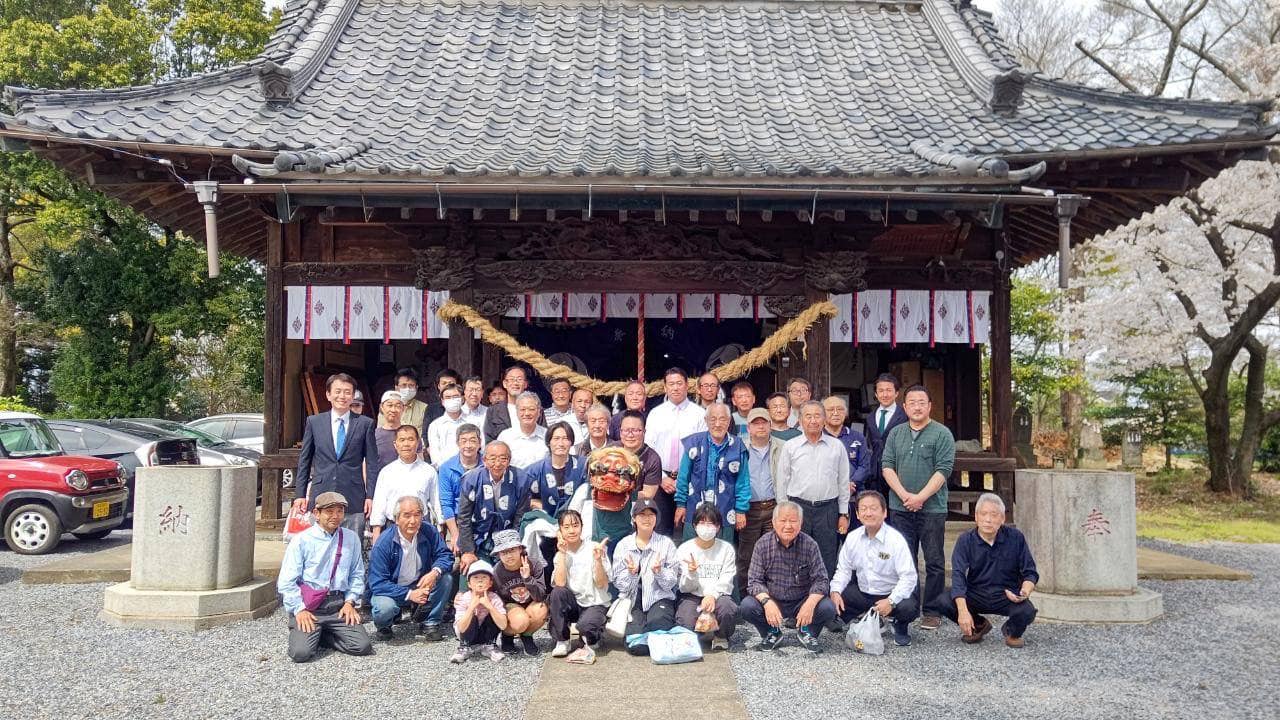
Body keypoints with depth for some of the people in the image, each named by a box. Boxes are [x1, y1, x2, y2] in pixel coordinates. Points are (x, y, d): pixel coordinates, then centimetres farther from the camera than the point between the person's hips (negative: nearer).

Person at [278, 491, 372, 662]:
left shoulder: (351, 538, 8)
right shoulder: (302, 540, -3)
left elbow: (357, 575, 13)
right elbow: (286, 581, -5)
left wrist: (350, 602, 1)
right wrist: (299, 610, -11)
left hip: (339, 605, 3)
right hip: (307, 605, -3)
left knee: (363, 646, -14)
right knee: (301, 653, -21)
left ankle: (322, 635, 12)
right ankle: (305, 632, 15)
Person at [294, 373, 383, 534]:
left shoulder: (365, 424, 3)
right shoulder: (314, 422, 8)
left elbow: (372, 463, 4)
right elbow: (304, 460, 11)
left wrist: (371, 496, -2)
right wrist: (301, 495, 7)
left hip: (354, 500, -1)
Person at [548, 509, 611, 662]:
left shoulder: (594, 549, -6)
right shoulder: (560, 555, 3)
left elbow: (602, 584, -12)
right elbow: (559, 584, -16)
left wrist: (598, 559, -26)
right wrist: (562, 554, -16)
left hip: (595, 604, -3)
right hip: (572, 605, 3)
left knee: (585, 624, -35)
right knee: (557, 592, -28)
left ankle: (590, 643, 3)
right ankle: (562, 642, -12)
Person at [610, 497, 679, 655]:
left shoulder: (666, 543, 2)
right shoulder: (623, 545, 6)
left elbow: (672, 582, -2)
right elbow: (618, 583, 2)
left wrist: (659, 571, -21)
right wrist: (630, 572, -18)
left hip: (659, 599, -1)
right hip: (633, 601, 1)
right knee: (635, 646, -22)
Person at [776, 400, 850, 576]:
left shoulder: (837, 446, 6)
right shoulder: (790, 446, 3)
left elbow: (843, 482, 10)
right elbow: (782, 482, 7)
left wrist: (843, 514, 7)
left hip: (828, 509, 1)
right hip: (798, 507, 0)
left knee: (827, 562, 4)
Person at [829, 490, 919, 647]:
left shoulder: (896, 539, -17)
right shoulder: (852, 538, -1)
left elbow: (909, 577, -20)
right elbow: (843, 569, 7)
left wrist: (891, 601, -33)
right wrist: (835, 591, -13)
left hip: (890, 594, -4)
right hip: (862, 593, 4)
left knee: (909, 607, -35)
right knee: (830, 602, -17)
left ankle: (900, 627, 5)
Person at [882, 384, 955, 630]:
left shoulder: (942, 434, -2)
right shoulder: (895, 434, 11)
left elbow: (943, 470, -9)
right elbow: (887, 466, 5)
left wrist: (920, 497, -15)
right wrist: (904, 494, -9)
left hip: (932, 508, -3)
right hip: (900, 508, 3)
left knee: (934, 562, 2)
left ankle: (933, 612, 11)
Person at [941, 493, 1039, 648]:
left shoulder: (1015, 537, -5)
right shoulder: (965, 540, -8)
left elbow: (1030, 573, 1)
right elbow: (958, 576, -19)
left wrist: (1025, 592, -22)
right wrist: (963, 611, -32)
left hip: (1007, 595, 0)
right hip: (976, 594, 1)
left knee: (1027, 612, -31)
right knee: (945, 603, -25)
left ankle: (1012, 631, 8)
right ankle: (979, 625, 8)